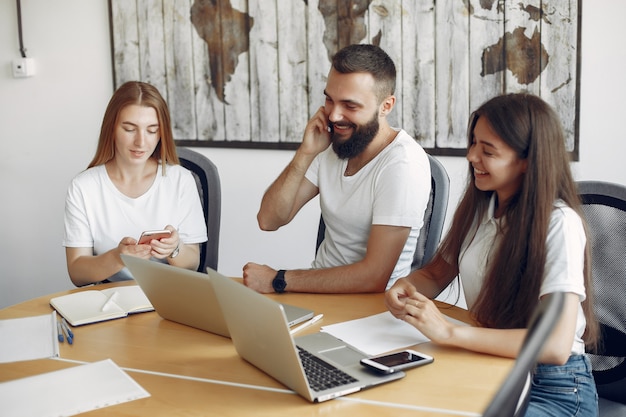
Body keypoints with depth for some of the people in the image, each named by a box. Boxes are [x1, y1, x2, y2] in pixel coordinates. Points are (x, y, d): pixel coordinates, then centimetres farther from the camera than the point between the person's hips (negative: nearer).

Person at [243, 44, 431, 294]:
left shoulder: (403, 164, -21)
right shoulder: (332, 142, 0)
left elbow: (374, 277, -24)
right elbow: (268, 220, -3)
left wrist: (278, 280, -19)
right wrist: (306, 153, -15)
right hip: (322, 288, 6)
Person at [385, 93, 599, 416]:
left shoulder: (559, 224, -19)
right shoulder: (478, 205, 3)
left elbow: (555, 346, -28)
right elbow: (436, 273, 14)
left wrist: (449, 332, -32)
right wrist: (407, 287, -10)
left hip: (554, 391, -6)